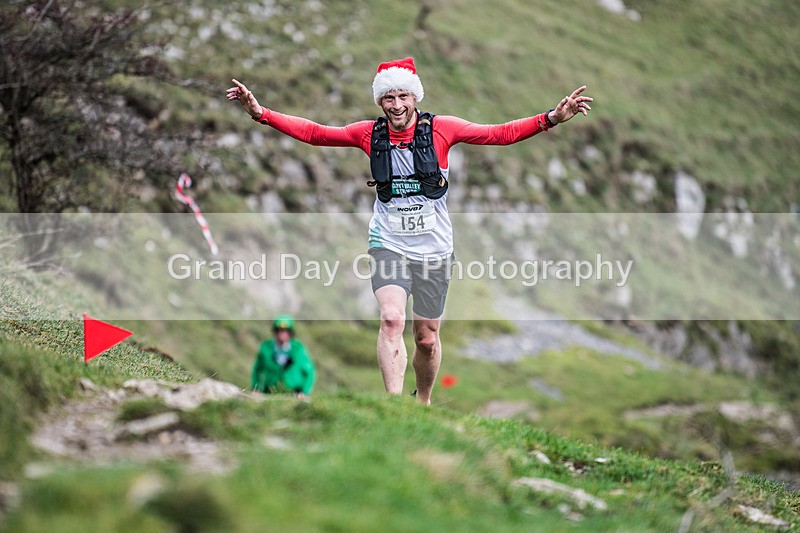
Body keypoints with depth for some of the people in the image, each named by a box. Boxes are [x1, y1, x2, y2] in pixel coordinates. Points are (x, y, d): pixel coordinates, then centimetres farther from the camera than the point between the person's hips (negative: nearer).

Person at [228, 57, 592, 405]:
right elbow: (313, 133, 4)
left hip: (434, 249, 0)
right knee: (392, 319, -23)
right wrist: (261, 114, -3)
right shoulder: (370, 134, -1)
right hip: (388, 246, 0)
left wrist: (551, 119, -16)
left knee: (427, 339, 11)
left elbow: (501, 134, -6)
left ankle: (424, 403, 36)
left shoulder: (440, 129, -6)